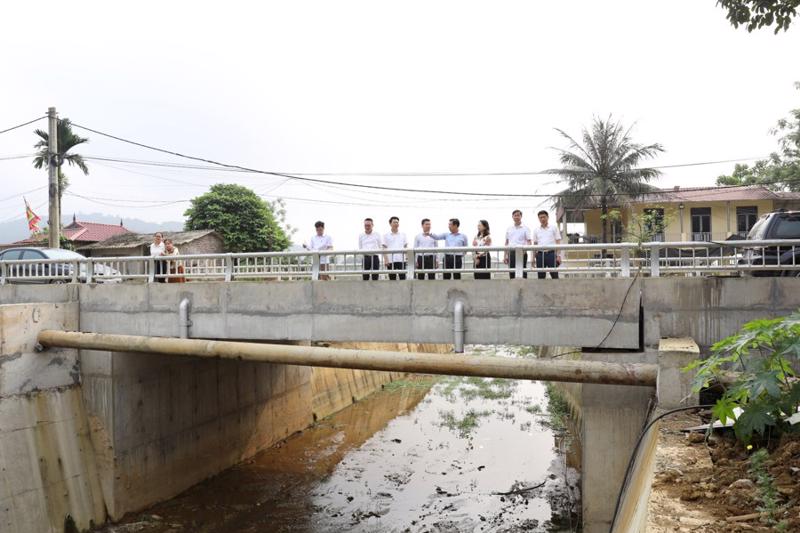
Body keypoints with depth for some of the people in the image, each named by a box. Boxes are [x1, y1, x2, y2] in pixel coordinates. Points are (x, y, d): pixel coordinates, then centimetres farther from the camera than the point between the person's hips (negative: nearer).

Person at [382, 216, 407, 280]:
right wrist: (386, 260, -8)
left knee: (403, 278, -4)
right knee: (392, 279, 2)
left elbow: (406, 247, 12)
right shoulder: (386, 235, 6)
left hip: (401, 260, 1)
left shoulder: (403, 235, 12)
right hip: (391, 261, -1)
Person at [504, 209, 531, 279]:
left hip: (521, 253, -3)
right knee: (512, 273, 3)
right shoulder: (509, 229, 15)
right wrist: (505, 256, 9)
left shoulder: (525, 228, 4)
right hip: (511, 253, 3)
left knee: (522, 273, -5)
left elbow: (529, 242, -2)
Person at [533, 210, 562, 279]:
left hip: (551, 253, -3)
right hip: (540, 254, 3)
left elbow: (558, 243, 3)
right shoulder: (536, 230, 14)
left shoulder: (554, 228, 7)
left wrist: (558, 256, -7)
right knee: (541, 276, 4)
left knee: (554, 275, -5)